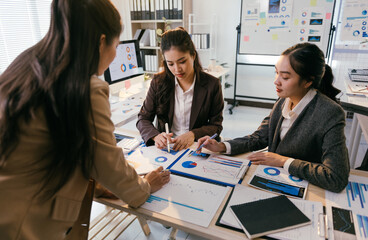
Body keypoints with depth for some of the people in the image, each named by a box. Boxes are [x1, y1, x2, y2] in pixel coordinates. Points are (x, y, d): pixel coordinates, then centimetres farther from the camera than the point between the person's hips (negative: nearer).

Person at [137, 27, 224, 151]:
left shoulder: (212, 84, -5)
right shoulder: (158, 82, 1)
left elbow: (216, 126, 1)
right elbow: (143, 119, 4)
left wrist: (193, 134, -19)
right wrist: (156, 136, -17)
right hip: (164, 147, 2)